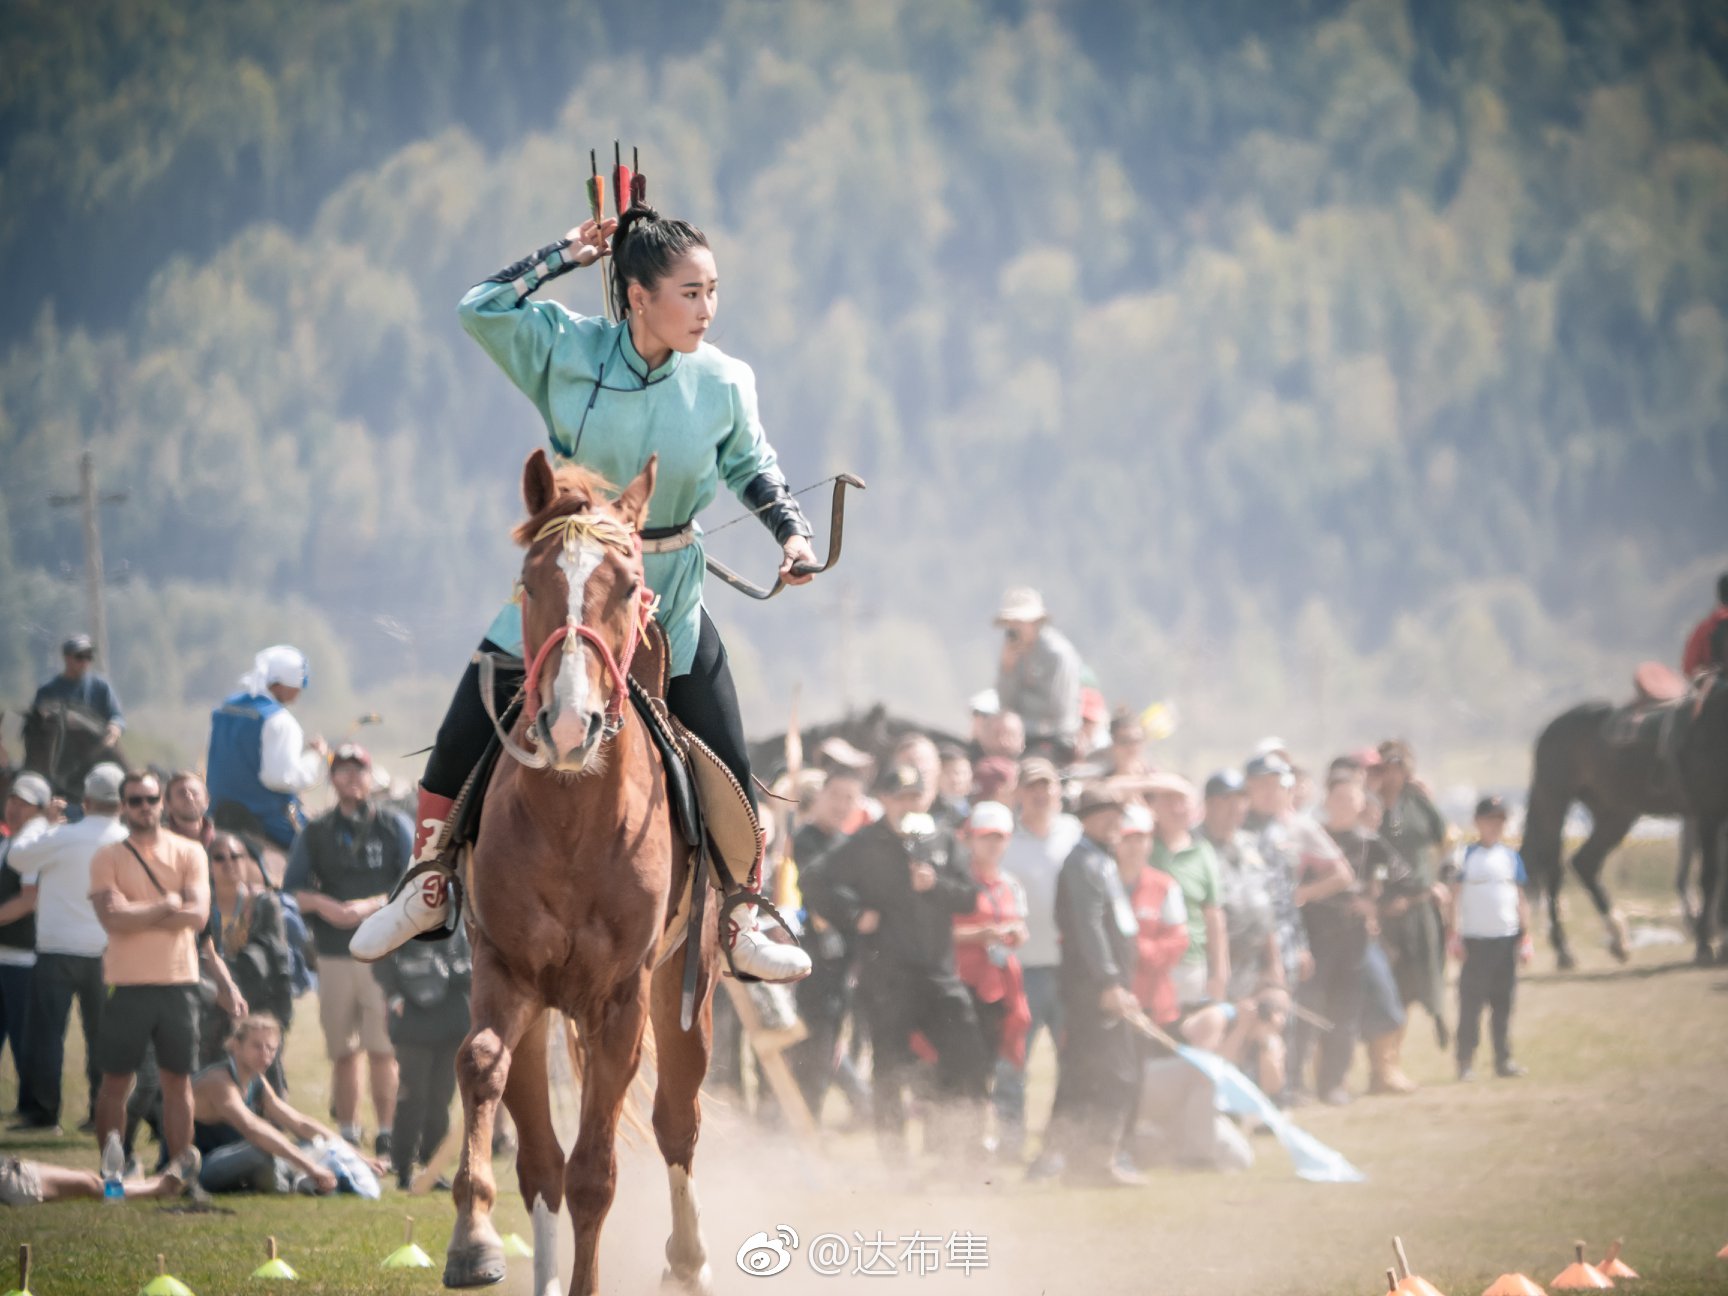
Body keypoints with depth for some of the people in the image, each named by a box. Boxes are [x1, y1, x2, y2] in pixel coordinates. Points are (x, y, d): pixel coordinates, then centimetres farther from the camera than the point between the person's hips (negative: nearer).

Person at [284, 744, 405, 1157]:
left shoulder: (395, 827, 8)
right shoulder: (316, 833, 15)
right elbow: (292, 891, 9)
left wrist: (371, 905, -14)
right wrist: (321, 904, -11)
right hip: (334, 954, 2)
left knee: (383, 1051, -9)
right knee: (343, 1052, 2)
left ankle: (387, 1138, -6)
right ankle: (347, 1138, 8)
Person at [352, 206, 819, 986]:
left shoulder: (723, 383, -10)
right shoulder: (568, 350, -12)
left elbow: (751, 465, 4)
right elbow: (479, 311, -14)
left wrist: (791, 531, -10)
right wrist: (565, 256, -14)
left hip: (669, 600, 0)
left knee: (727, 772, -1)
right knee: (461, 744, 1)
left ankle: (738, 929, 17)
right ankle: (424, 896, 22)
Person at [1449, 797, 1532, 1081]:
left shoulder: (1511, 857, 9)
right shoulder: (1465, 855, -1)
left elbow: (1521, 898, 12)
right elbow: (1455, 897, -2)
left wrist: (1526, 938, 8)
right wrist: (1455, 936, -7)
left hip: (1506, 940, 4)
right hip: (1475, 939, -4)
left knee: (1503, 1003, 7)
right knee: (1471, 1002, -5)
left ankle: (1503, 1060, 12)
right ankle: (1465, 1063, -2)